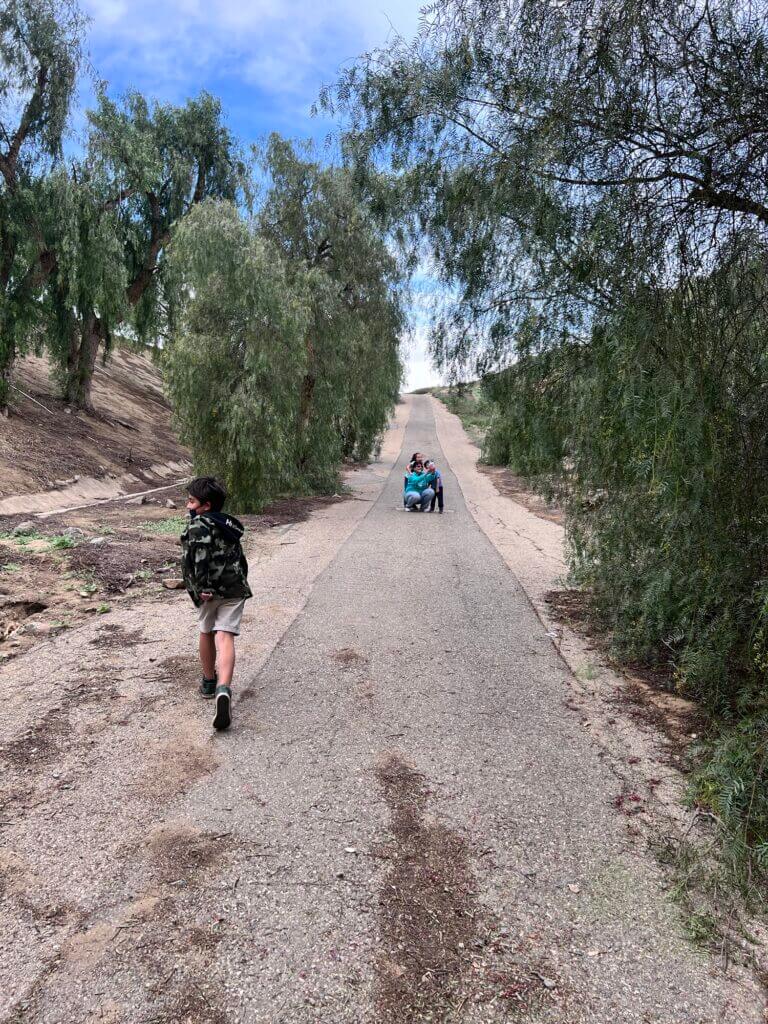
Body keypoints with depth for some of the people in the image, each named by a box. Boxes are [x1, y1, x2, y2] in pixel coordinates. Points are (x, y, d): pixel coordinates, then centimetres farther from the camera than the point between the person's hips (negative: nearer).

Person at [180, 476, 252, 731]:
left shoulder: (198, 524, -5)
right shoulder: (229, 525, 18)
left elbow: (199, 553, -22)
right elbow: (240, 560, 22)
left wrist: (201, 587, -21)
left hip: (210, 591, -4)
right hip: (235, 588, 4)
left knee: (206, 632, 18)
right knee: (225, 637, -5)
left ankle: (209, 682, 35)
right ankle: (223, 689, -26)